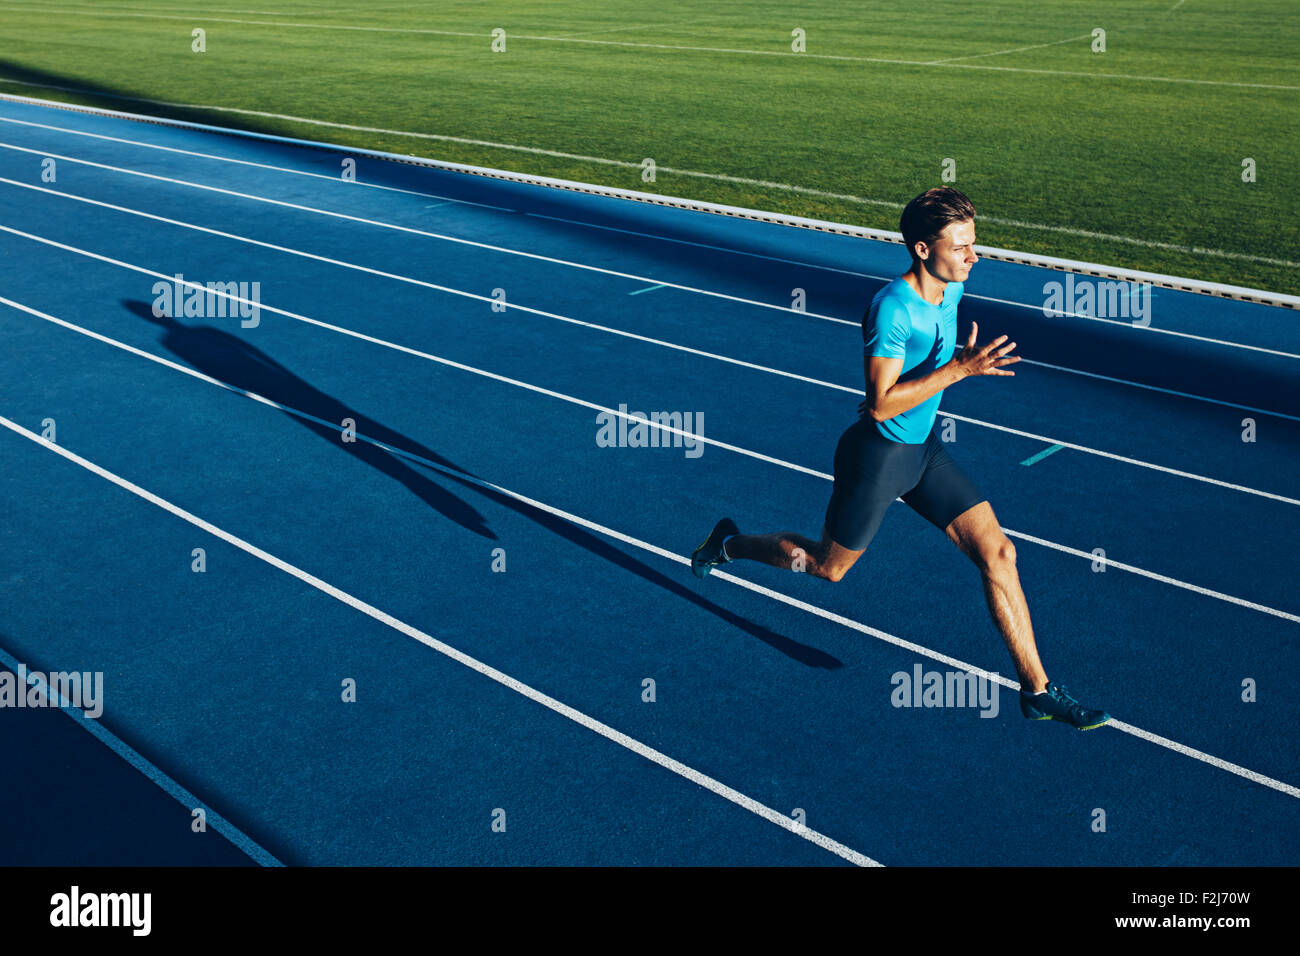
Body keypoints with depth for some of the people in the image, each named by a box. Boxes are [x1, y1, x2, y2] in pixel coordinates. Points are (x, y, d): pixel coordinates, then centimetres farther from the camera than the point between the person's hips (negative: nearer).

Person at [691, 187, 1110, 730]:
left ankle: (1037, 691, 2)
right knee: (826, 567, 13)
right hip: (877, 456, -7)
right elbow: (881, 404, -30)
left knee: (997, 552, -4)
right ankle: (729, 544, 40)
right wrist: (958, 368, -33)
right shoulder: (892, 308, -27)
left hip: (924, 449, 7)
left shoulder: (951, 289, -1)